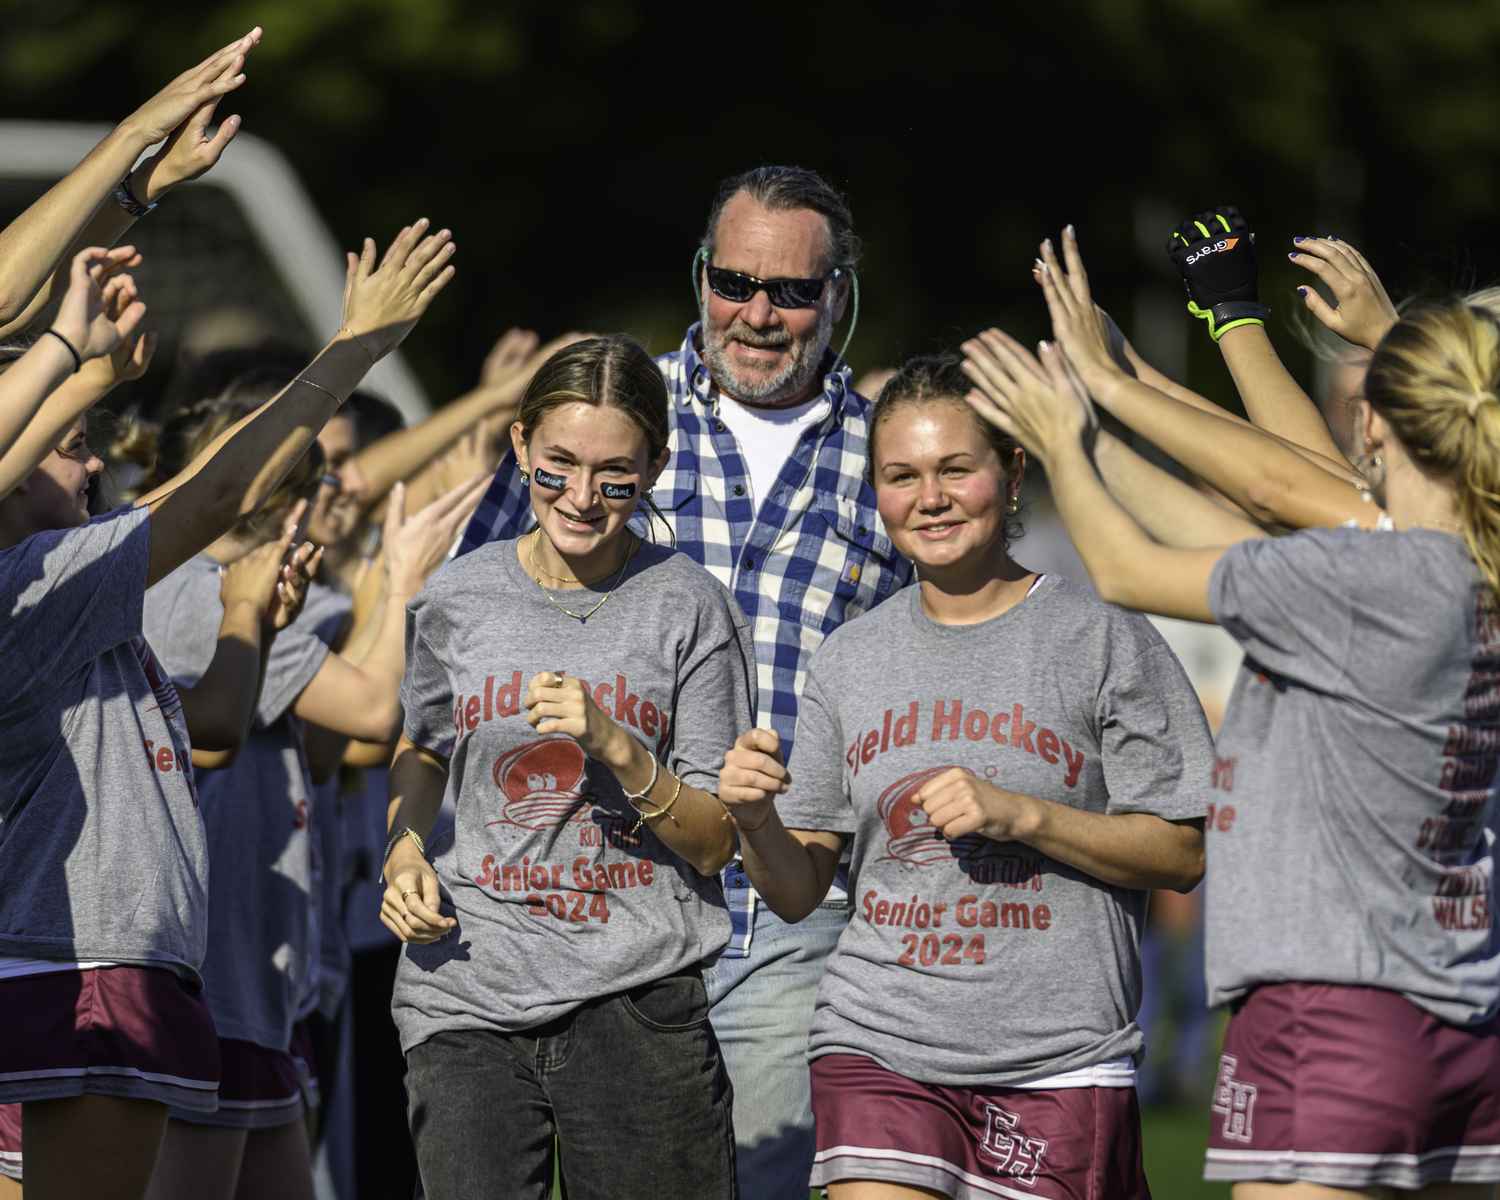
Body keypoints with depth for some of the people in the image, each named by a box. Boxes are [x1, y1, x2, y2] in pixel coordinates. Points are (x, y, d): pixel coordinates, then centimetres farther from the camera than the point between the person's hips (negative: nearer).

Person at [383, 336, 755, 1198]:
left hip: (639, 995, -1)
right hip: (469, 997, 2)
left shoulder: (689, 609, -1)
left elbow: (715, 843, -1)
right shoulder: (457, 602, 6)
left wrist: (616, 747, -16)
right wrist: (404, 850, 7)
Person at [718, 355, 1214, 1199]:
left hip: (1058, 1063, -2)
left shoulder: (1104, 640, -2)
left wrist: (1016, 814, -15)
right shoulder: (851, 660, 11)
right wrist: (754, 820, -9)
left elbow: (1184, 854, -4)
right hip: (881, 1048, 2)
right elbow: (799, 891, 13)